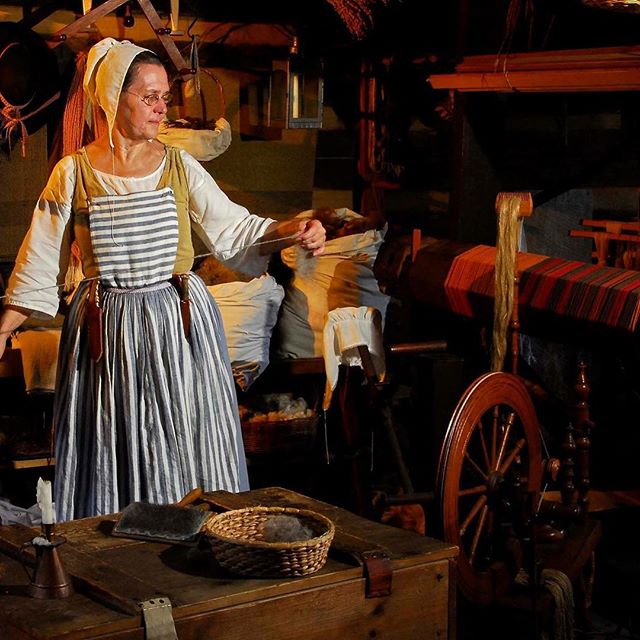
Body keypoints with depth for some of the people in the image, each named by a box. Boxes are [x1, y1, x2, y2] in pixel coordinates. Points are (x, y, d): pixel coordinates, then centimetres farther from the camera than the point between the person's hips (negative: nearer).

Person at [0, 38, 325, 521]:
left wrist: (291, 231, -15)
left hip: (180, 322, 1)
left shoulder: (179, 166, 3)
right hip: (106, 328, -1)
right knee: (112, 454, 7)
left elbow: (232, 227, 2)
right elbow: (42, 263, 1)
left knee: (186, 444, 5)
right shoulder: (74, 173, -1)